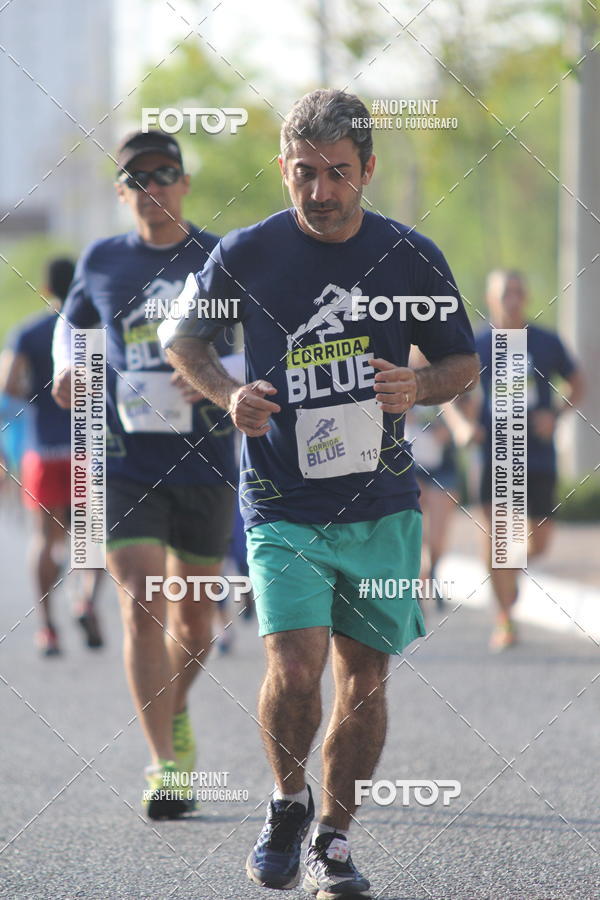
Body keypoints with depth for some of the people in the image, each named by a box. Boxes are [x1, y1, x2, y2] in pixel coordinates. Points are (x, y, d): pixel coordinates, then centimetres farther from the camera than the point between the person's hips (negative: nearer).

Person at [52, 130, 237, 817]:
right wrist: (68, 368, 3)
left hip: (205, 464, 0)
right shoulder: (102, 262, 6)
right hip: (124, 463, 0)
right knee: (142, 605, -14)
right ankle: (167, 767, -15)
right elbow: (73, 322, 24)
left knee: (194, 615, 11)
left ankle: (175, 714, 41)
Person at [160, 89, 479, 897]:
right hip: (282, 506, -2)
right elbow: (180, 334, 12)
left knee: (364, 681, 5)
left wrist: (417, 387, -11)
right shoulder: (247, 254, -3)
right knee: (295, 670, -16)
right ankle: (288, 803, 10)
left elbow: (463, 363, 11)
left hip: (383, 508, 2)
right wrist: (229, 394, -6)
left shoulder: (412, 259, 0)